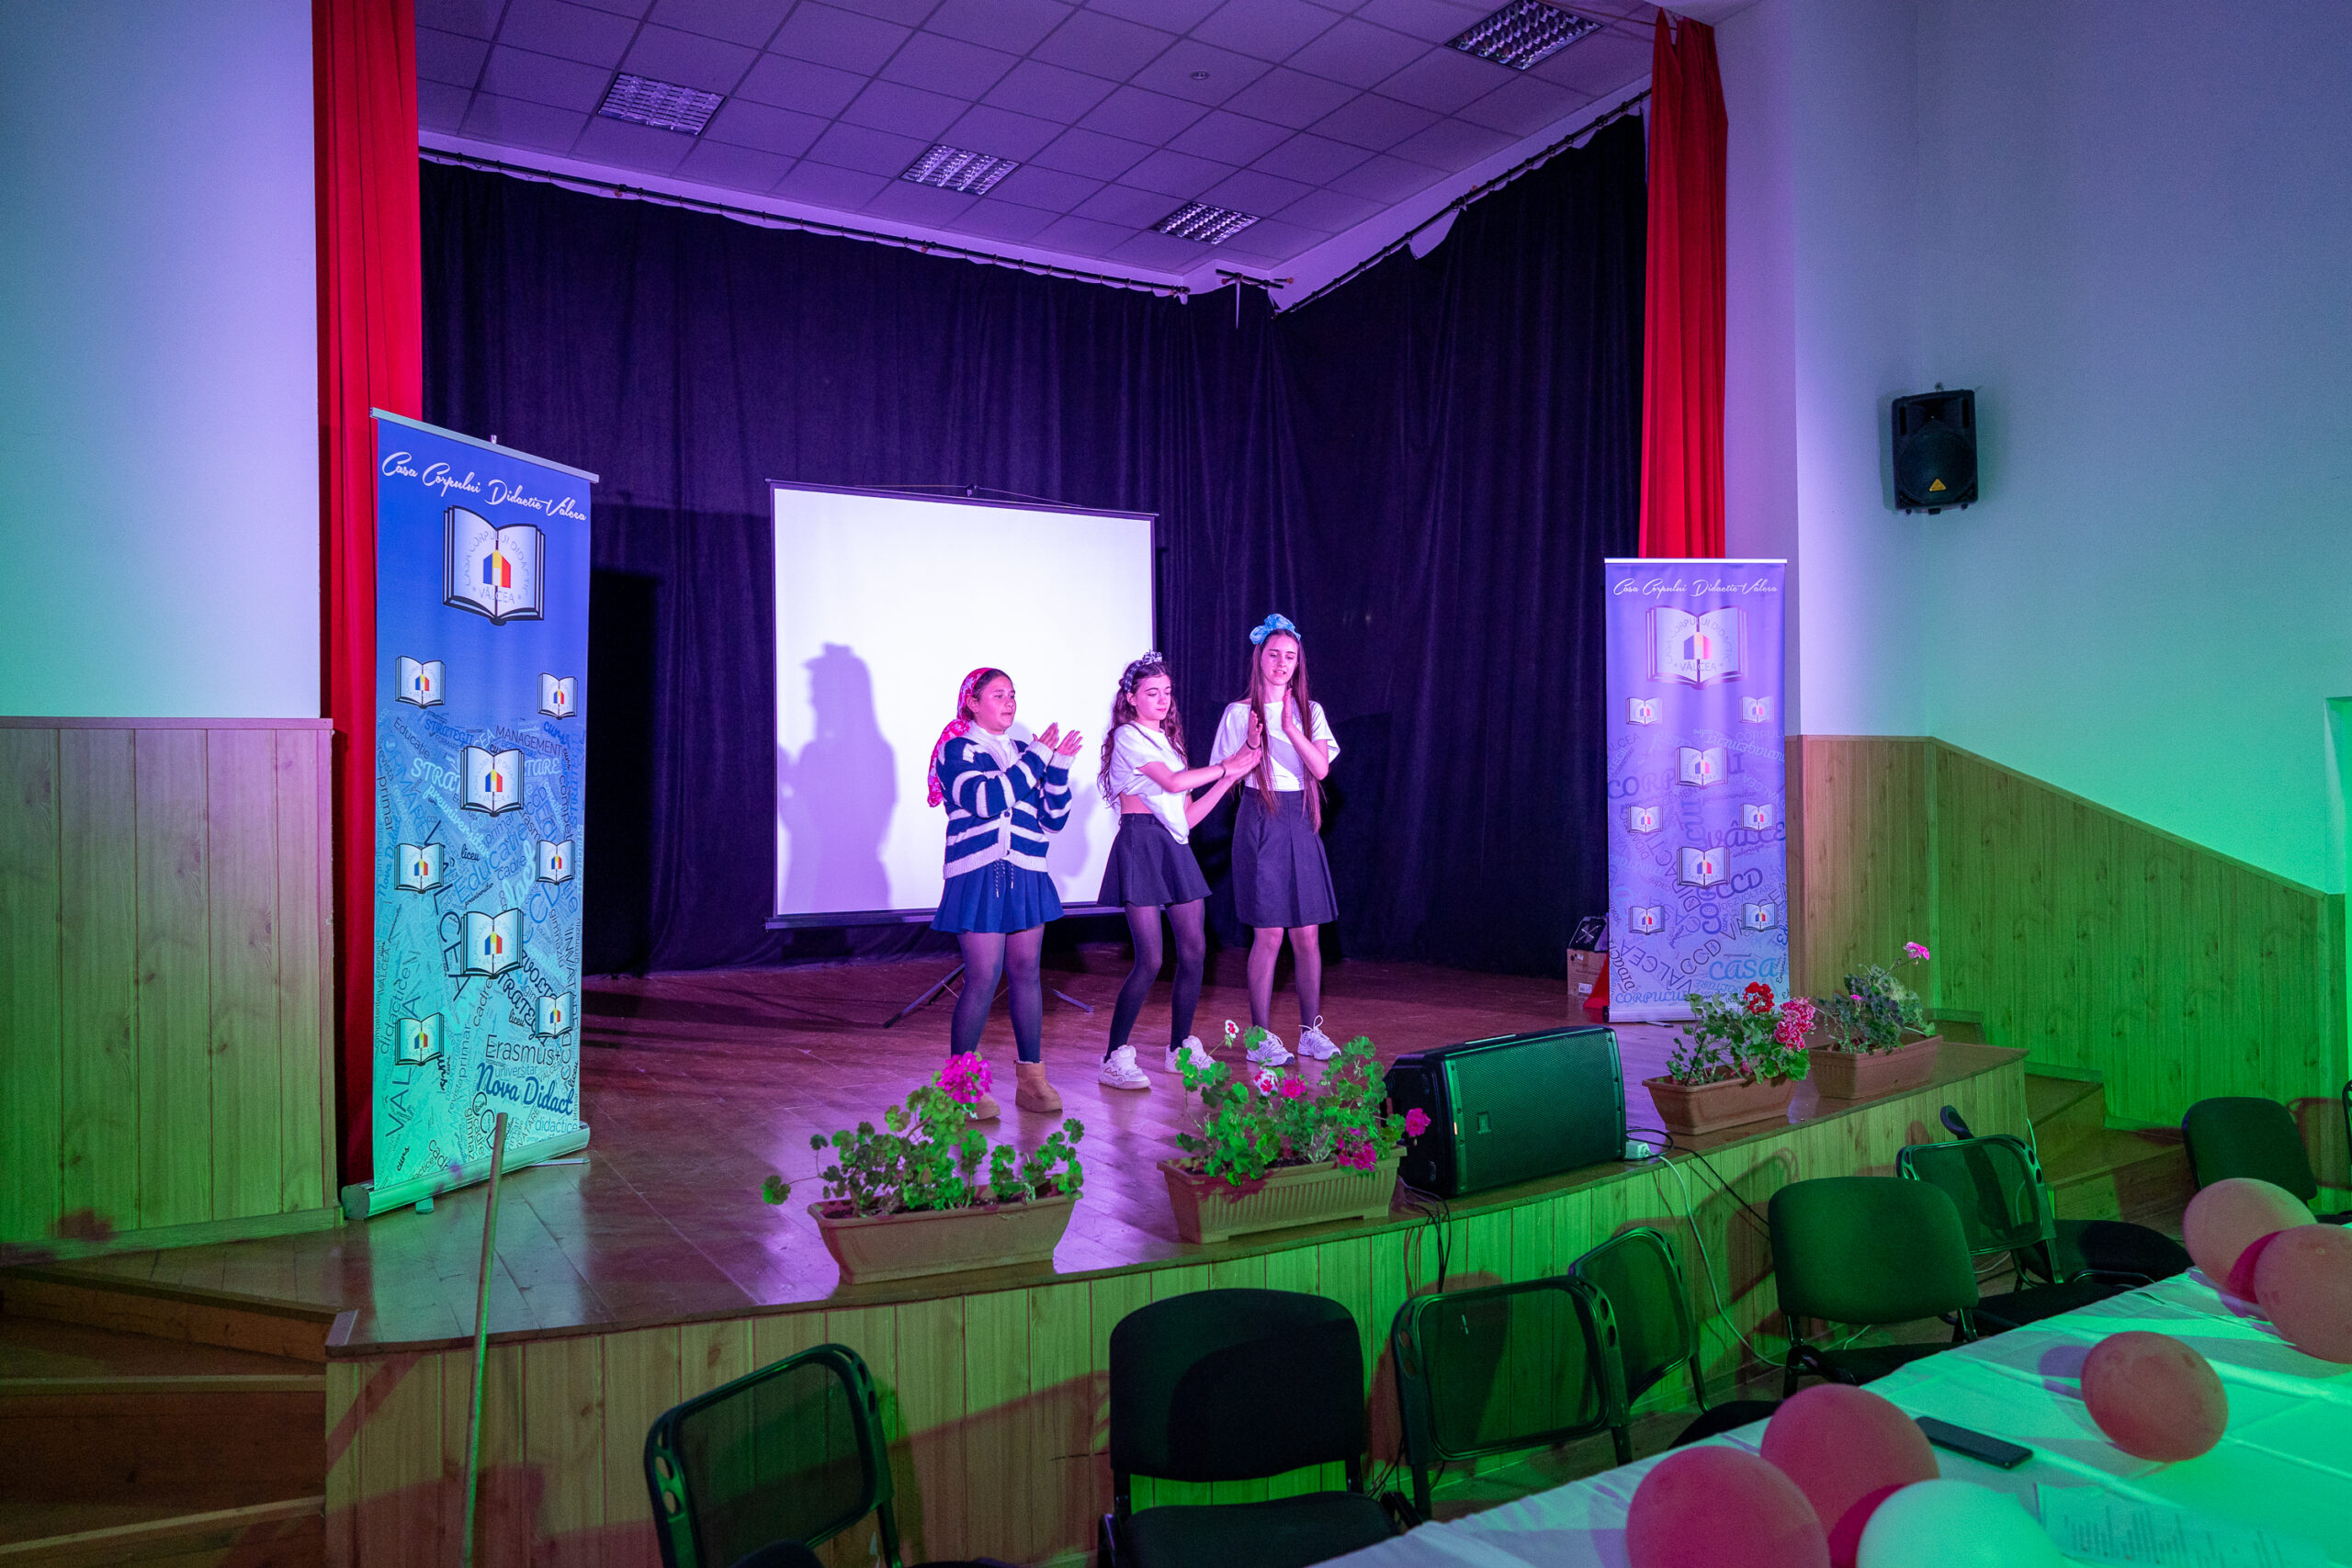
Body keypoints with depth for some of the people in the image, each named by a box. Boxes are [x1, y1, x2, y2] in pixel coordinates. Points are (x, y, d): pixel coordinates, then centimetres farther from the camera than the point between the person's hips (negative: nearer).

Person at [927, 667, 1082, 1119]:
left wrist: (1058, 767, -2)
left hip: (1027, 878, 6)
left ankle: (1032, 1078, 17)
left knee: (1027, 973, 8)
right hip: (980, 878, -6)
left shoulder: (1023, 753, 16)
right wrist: (1037, 758, -13)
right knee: (983, 979, -8)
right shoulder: (956, 750, -2)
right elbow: (988, 800, -20)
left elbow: (1053, 819, 11)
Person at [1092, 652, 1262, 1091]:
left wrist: (1231, 777, 9)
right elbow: (1173, 782, -16)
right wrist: (1225, 767, -4)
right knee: (1150, 960, -11)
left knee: (1194, 949, 4)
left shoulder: (1167, 740, 20)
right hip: (1140, 844, -8)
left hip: (1175, 847, 8)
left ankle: (1181, 1048, 18)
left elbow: (1188, 814, 15)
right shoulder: (1128, 737, -3)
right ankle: (1114, 1059, -2)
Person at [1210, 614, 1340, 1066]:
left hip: (1301, 823, 3)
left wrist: (1290, 728, -15)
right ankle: (1261, 1036, 9)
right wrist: (1251, 745, -18)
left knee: (1307, 934, 6)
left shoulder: (1309, 712, 7)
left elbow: (1322, 769, -6)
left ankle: (1310, 1030, 19)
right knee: (1269, 934, -3)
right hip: (1260, 821, -3)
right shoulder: (1240, 714, -1)